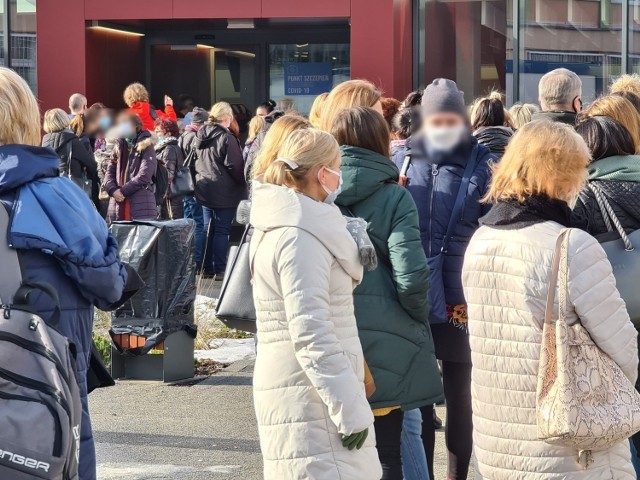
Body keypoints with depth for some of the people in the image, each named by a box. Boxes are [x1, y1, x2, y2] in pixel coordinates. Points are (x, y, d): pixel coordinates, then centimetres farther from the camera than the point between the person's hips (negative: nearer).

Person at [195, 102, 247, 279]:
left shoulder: (200, 136, 8)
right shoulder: (226, 138, -16)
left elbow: (196, 161, 19)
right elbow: (235, 166, -16)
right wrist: (243, 183, -3)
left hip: (204, 190, 7)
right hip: (224, 191, -7)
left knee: (208, 230, 13)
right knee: (222, 231, -3)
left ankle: (207, 268, 16)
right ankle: (220, 270, -2)